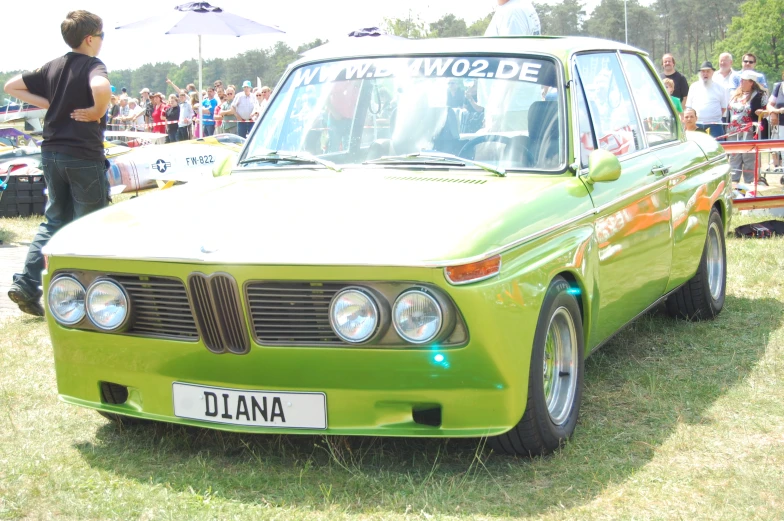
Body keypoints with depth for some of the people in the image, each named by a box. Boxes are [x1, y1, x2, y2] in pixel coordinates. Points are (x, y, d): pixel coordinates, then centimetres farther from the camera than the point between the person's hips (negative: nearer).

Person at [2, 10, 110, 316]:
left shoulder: (52, 67, 10)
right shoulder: (93, 66, -11)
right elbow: (101, 88, -35)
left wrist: (48, 103, 9)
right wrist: (98, 112, -17)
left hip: (51, 153, 7)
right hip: (84, 156, -7)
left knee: (54, 220, 15)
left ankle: (26, 284, 2)